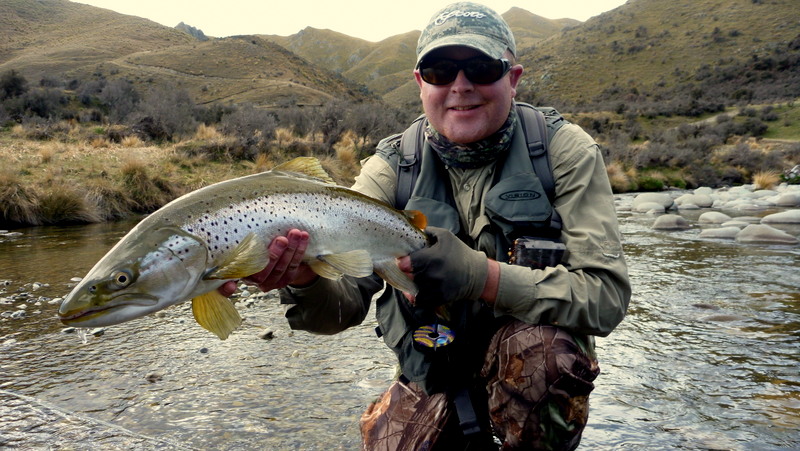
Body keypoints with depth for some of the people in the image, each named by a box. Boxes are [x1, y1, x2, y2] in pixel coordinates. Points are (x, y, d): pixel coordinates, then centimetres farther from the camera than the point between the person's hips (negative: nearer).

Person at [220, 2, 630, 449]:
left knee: (540, 344, -30)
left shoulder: (564, 151, -12)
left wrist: (479, 274, -34)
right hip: (432, 374, 2)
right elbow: (343, 303, -16)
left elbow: (608, 294, -20)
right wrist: (304, 278, -40)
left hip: (540, 364, -1)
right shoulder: (391, 168, -8)